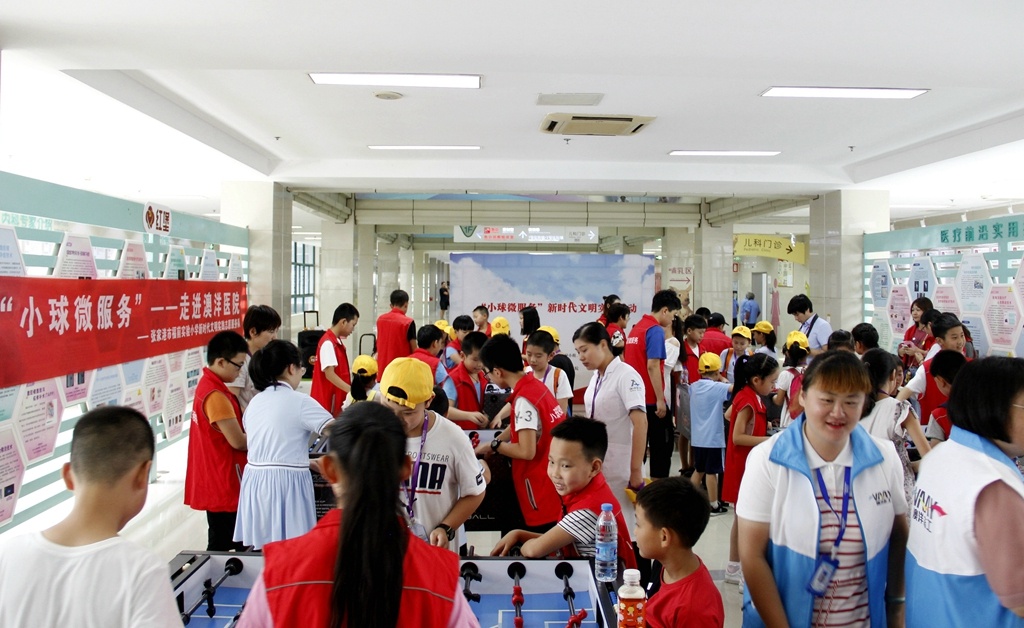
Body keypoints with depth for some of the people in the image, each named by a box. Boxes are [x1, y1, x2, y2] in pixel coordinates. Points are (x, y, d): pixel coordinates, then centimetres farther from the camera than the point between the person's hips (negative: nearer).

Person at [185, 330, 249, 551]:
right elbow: (238, 441, -21)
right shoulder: (216, 395, -22)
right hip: (224, 483, -9)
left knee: (222, 542, 17)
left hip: (216, 480, 9)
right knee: (221, 544, 1)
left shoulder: (208, 385, 8)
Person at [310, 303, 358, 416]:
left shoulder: (338, 342, 12)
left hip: (337, 400, 9)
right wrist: (352, 391, -27)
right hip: (327, 401, -9)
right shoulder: (328, 343, -17)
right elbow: (329, 374, -22)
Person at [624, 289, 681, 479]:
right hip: (652, 399, -8)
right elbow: (652, 366, -21)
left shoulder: (636, 328, 13)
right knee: (663, 442, 4)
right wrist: (660, 399, -19)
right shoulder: (656, 330, -13)